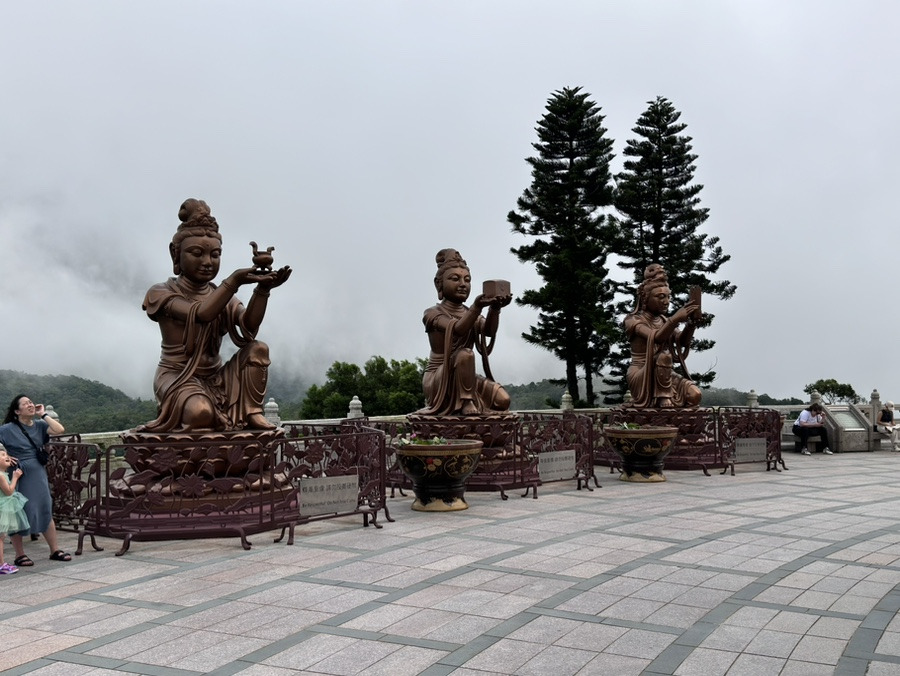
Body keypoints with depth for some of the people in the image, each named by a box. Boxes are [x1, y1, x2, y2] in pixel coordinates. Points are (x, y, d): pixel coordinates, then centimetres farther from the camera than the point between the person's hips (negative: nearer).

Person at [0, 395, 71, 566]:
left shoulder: (39, 425, 2)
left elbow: (59, 430, -12)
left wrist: (43, 415, -7)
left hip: (38, 475, 5)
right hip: (19, 476, -4)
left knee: (46, 512, 9)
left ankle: (54, 551, 19)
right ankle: (20, 555, 17)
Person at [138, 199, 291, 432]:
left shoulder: (221, 295, 7)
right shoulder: (161, 293, -7)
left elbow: (249, 326, -15)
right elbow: (201, 313, -28)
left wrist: (262, 290, -32)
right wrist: (235, 279, -36)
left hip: (215, 378, 5)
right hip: (178, 377, -5)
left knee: (258, 348, -17)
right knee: (201, 412, -37)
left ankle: (252, 412, -11)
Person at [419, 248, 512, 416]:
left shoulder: (471, 313, 9)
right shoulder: (433, 313, -8)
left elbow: (489, 331, -15)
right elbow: (458, 329, -29)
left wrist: (495, 308, -36)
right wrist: (477, 306, -46)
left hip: (462, 377, 6)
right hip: (437, 379, -6)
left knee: (502, 400, -14)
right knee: (465, 354, -34)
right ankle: (467, 402, -22)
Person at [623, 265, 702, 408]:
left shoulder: (664, 321, 14)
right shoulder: (633, 320, -6)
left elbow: (683, 342, -3)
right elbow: (656, 337, -24)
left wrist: (692, 322, -19)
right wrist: (675, 319, -35)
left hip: (664, 375, 6)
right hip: (640, 377, -6)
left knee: (694, 395, -21)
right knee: (664, 355, -34)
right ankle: (664, 398, -23)